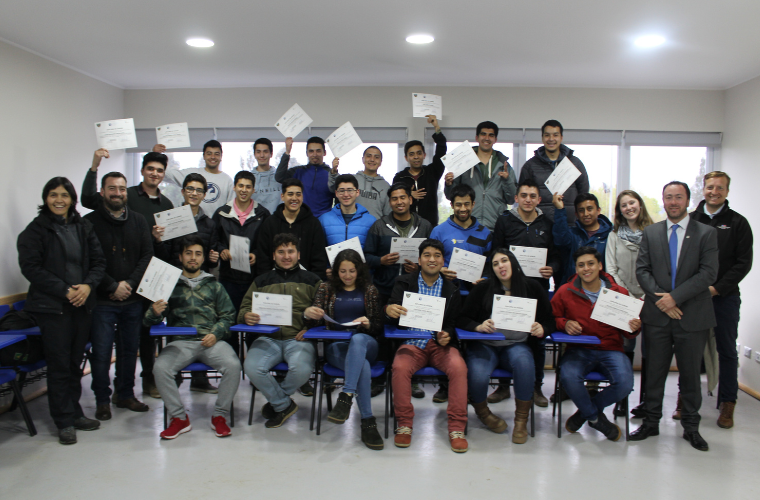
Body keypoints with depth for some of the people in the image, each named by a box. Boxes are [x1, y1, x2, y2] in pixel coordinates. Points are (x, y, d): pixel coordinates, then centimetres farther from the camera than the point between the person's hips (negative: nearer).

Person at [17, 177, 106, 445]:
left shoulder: (83, 227, 10)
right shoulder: (36, 230, -2)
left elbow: (98, 261, 9)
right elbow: (31, 267, -9)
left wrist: (88, 285, -9)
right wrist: (65, 291, -15)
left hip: (82, 304, 4)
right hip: (52, 307, -4)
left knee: (75, 362, 12)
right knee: (59, 365, 1)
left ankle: (75, 413, 24)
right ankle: (64, 421, 12)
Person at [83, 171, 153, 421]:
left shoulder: (138, 221, 9)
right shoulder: (89, 222, -2)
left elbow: (147, 256, 3)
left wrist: (129, 283, -9)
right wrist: (112, 287, -13)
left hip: (132, 299, 4)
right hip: (102, 301, -3)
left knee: (130, 349, 12)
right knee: (101, 352, 1)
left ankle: (125, 394, 26)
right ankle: (102, 400, 16)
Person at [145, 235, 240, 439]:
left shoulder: (214, 285, 19)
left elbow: (228, 315, 12)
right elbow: (149, 321, 12)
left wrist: (216, 333, -7)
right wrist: (155, 313, -12)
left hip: (211, 340, 0)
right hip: (180, 341, 0)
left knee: (233, 365, -28)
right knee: (160, 368, -29)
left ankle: (220, 415, -8)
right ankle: (179, 418, -9)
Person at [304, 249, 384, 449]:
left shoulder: (369, 290, 17)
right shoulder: (326, 289, 18)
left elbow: (380, 325, 13)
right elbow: (315, 320, 7)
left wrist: (368, 324, -11)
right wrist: (308, 313, -18)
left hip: (365, 343, 0)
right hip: (336, 345, 0)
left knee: (358, 338, -40)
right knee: (363, 365, -35)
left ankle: (346, 396, -46)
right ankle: (368, 422, -35)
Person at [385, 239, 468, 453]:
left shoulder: (452, 289, 10)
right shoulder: (404, 283, 8)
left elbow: (455, 323, 9)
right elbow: (393, 319, -2)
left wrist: (446, 336, -15)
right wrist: (389, 311, -27)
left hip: (441, 343, 1)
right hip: (412, 343, -1)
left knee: (458, 367, -28)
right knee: (400, 367, -30)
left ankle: (456, 427, -14)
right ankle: (405, 424, -12)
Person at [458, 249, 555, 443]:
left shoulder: (532, 288, 5)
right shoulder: (483, 289, 2)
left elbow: (549, 321, 7)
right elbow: (463, 319, 0)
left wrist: (541, 329, -16)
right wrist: (479, 326, -20)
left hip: (516, 345, 1)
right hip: (485, 345, 0)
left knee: (524, 362, -35)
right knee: (478, 377, -30)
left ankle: (521, 421, -13)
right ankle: (482, 411, 8)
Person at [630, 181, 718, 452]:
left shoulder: (706, 233, 1)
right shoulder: (650, 232, 9)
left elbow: (708, 273, -8)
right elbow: (642, 269, 3)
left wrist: (675, 296, -15)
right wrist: (659, 298, -11)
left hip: (692, 316, -1)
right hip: (657, 315, 2)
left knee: (690, 373, 9)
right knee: (655, 371, 9)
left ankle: (691, 427, 24)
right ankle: (651, 422, 22)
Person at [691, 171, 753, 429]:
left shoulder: (738, 223, 3)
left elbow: (743, 263, -2)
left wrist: (717, 288, -12)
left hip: (725, 296, -1)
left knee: (727, 350, 6)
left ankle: (727, 405, 16)